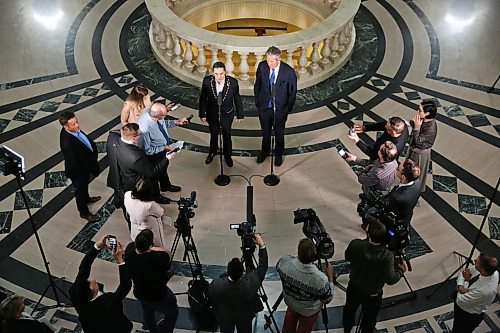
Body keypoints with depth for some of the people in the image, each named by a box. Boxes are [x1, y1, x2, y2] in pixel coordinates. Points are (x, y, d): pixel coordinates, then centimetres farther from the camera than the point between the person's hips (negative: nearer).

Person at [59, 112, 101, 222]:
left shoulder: (74, 129, -17)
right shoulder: (67, 143, -42)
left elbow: (87, 141, 4)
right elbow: (73, 164, -31)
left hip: (85, 167, 8)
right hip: (78, 171, -8)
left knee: (84, 185, 35)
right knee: (80, 189, 20)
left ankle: (86, 199, 64)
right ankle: (84, 212, 45)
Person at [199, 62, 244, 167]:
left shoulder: (233, 82, -25)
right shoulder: (207, 81, -23)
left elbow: (237, 99, -10)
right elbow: (203, 98, -10)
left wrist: (240, 114, -1)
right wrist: (202, 114, -3)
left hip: (227, 114, -1)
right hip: (212, 114, 1)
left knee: (227, 136, 18)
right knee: (213, 134, 23)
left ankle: (227, 155, 43)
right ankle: (212, 152, 50)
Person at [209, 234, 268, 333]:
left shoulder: (217, 285, -38)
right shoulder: (251, 282, -40)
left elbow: (211, 296, -14)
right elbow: (263, 266, -23)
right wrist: (262, 245, -21)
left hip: (225, 318, 0)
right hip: (245, 317, 0)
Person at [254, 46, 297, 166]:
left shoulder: (289, 72, -22)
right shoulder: (262, 66, -15)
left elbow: (292, 93, -9)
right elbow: (257, 85, 1)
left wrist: (287, 110, -5)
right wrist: (258, 102, 4)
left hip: (280, 109, -2)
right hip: (264, 107, 2)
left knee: (279, 134, 19)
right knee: (265, 132, 23)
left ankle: (279, 154, 44)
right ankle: (265, 151, 49)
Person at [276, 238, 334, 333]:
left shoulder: (284, 262, -34)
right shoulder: (320, 279, -42)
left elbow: (278, 267, -6)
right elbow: (327, 299, -20)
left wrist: (299, 257, 1)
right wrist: (330, 277, -11)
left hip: (290, 303, 2)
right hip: (309, 311, -2)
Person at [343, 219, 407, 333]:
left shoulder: (355, 245, -28)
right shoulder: (387, 256, -35)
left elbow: (347, 257, -7)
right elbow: (391, 279, -24)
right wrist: (401, 270, -5)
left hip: (353, 288, 3)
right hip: (372, 295, -3)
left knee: (350, 309, 33)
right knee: (369, 316, 27)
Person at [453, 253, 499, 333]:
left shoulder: (484, 290, -43)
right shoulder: (491, 271, -21)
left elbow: (461, 301, -29)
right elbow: (464, 272, -5)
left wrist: (467, 281, -23)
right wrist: (460, 286, -23)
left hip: (469, 316, -6)